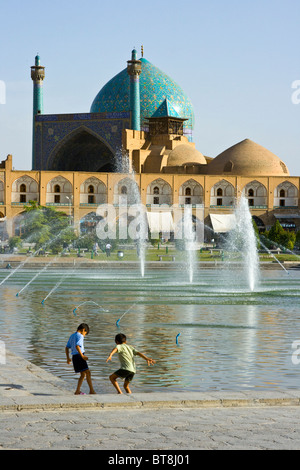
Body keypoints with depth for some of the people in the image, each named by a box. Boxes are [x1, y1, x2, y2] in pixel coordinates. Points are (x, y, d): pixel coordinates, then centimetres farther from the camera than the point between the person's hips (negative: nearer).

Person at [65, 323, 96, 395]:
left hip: (74, 357, 9)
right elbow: (77, 346, -23)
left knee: (83, 374, 14)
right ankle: (91, 390, -18)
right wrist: (82, 356, -24)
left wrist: (68, 358, 25)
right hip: (79, 356, -9)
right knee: (87, 372, -11)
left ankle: (77, 391, 11)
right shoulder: (80, 336, -8)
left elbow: (67, 347, 19)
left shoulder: (72, 336, 18)